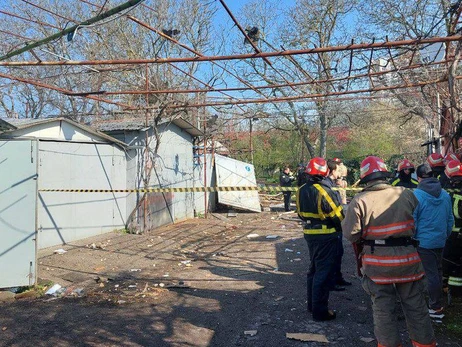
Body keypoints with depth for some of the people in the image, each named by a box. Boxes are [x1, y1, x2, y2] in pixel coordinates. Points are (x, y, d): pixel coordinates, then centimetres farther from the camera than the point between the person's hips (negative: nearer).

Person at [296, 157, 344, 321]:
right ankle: (320, 310, 10)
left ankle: (312, 303, 32)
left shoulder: (302, 190, 3)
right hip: (326, 235, -8)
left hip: (309, 233, 8)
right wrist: (341, 228, 3)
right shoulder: (324, 191, -22)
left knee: (314, 269, 20)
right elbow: (337, 215, -15)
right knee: (324, 272, 2)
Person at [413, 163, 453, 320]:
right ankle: (437, 301, 33)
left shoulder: (416, 195, -17)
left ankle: (436, 308, 12)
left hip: (423, 241, -6)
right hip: (440, 240, 6)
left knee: (431, 273, 2)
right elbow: (450, 219, 10)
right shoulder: (445, 195, 1)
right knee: (438, 271, 18)